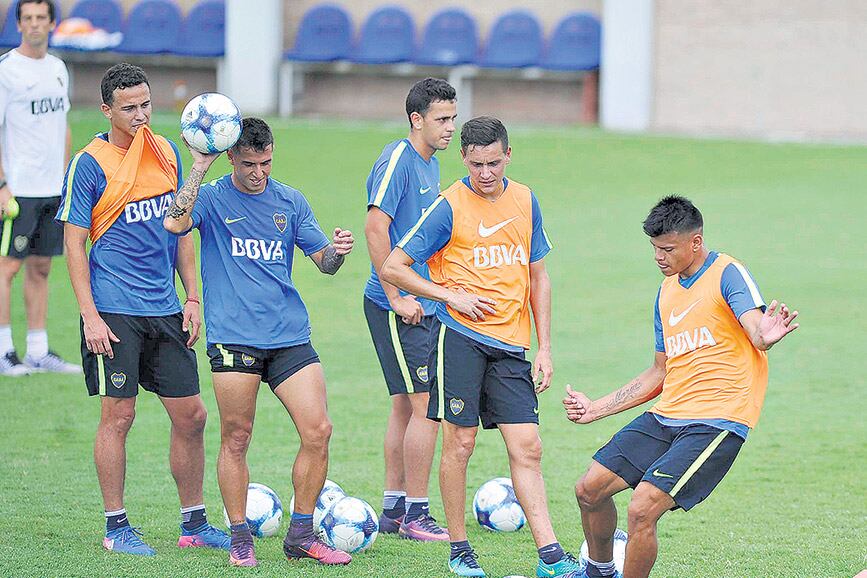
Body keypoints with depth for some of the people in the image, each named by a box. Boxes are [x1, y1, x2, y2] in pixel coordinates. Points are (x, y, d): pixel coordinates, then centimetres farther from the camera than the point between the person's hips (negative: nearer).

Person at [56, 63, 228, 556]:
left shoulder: (167, 153, 10)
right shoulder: (90, 164, -7)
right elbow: (74, 243, -7)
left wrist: (192, 298, 11)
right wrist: (90, 316, -13)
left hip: (166, 311, 6)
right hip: (115, 312, -5)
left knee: (191, 415, 5)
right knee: (119, 415, -3)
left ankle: (194, 523, 17)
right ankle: (116, 527, 8)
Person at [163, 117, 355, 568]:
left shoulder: (290, 202, 12)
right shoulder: (212, 197, 1)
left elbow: (324, 261, 12)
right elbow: (175, 223, -19)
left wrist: (338, 252, -10)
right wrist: (199, 168, -20)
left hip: (290, 336, 3)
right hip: (233, 338, -3)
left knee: (318, 432, -6)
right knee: (236, 440, 0)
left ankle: (301, 535, 7)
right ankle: (239, 539, 14)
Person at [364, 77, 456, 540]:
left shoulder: (430, 165, 15)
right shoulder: (397, 160, -14)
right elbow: (376, 228, -19)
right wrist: (398, 298, -19)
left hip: (423, 305, 9)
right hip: (399, 306, -9)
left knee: (406, 404, 13)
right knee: (425, 406, -8)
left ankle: (394, 509, 19)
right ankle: (416, 515, -3)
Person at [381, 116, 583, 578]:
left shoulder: (524, 201, 9)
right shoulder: (449, 207, -5)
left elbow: (538, 276, 16)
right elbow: (393, 268, -4)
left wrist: (544, 348, 10)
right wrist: (453, 297, -10)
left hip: (511, 346, 4)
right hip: (461, 336, -4)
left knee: (527, 448, -2)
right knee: (460, 443, -2)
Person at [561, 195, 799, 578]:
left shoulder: (728, 274, -8)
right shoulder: (667, 291, 16)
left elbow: (756, 332, -25)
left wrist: (765, 336, -50)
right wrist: (597, 409, 22)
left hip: (717, 421, -8)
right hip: (666, 416, 8)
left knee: (642, 509, -22)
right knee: (590, 489, 5)